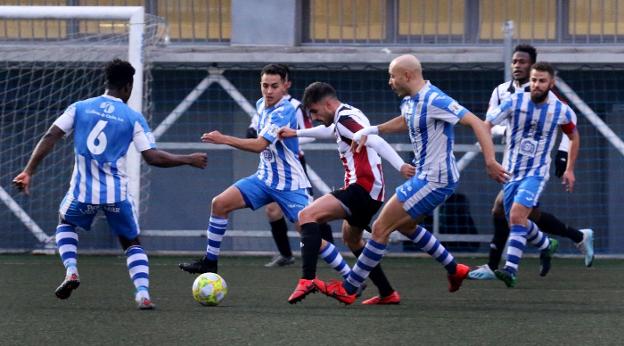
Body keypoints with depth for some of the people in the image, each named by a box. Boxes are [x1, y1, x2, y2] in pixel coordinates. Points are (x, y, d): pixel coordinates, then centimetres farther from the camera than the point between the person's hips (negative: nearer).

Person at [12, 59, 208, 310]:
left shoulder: (80, 108, 4)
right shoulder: (133, 118, -2)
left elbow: (50, 138, -4)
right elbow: (153, 157, -8)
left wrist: (29, 172, -2)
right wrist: (189, 160, 4)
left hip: (83, 192, 1)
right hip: (117, 194, -1)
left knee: (66, 223, 32)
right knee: (132, 243, 19)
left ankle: (71, 272, 8)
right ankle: (143, 295, -3)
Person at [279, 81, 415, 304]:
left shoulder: (345, 119, -13)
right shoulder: (348, 116, 17)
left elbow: (375, 141, -27)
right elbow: (330, 131, 40)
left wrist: (400, 166, -38)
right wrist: (297, 133, 46)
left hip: (362, 188, -11)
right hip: (370, 193, 11)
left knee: (307, 215, -20)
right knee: (351, 238, 30)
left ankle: (308, 279, -35)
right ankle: (388, 294, 32)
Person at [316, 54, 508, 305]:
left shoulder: (434, 101, -23)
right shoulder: (409, 101, 7)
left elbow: (476, 123, -27)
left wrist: (490, 161, -36)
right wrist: (371, 130, 21)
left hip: (433, 181, -10)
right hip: (425, 176, 10)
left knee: (381, 228, -6)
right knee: (404, 225, 29)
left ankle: (348, 289, 2)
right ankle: (453, 269, 34)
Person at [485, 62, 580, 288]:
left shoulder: (562, 111, -7)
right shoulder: (515, 102, -10)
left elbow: (573, 137, 13)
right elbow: (485, 125, -10)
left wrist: (569, 169, 10)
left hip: (536, 173, -3)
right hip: (511, 172, 3)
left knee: (517, 216, -23)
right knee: (518, 221, 12)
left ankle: (511, 270, -28)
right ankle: (547, 246, 42)